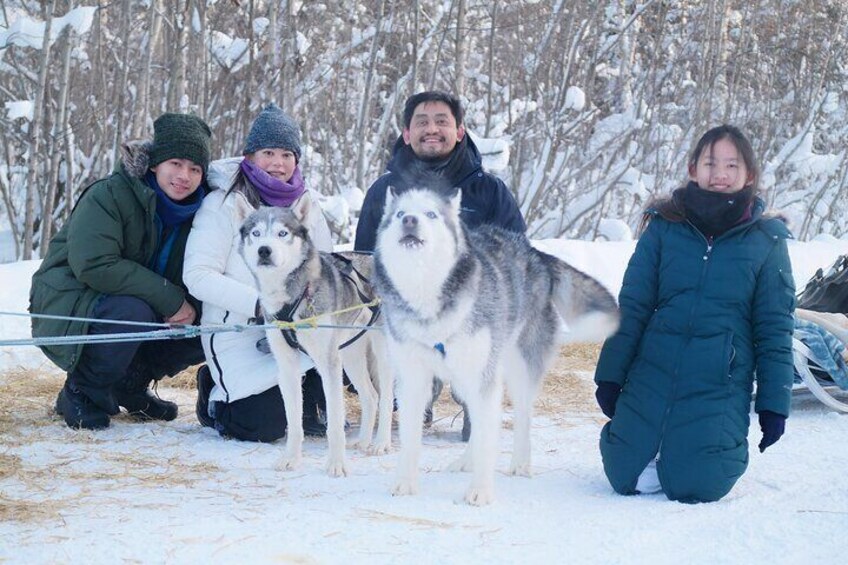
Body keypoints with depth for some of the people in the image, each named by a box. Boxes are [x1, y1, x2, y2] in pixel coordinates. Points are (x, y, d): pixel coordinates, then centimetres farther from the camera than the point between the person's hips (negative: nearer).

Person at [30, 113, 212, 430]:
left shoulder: (195, 210, -2)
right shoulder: (109, 195, -21)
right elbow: (93, 266, -33)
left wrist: (190, 307, -20)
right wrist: (170, 299, -32)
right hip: (69, 308, -7)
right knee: (132, 312, -36)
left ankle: (131, 384, 8)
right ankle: (81, 392, -12)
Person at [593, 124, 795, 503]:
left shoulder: (767, 242, 3)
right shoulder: (664, 228, 5)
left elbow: (774, 329, 5)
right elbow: (631, 307, 6)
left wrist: (774, 403, 2)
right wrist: (610, 375, 3)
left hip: (721, 387, -1)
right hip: (652, 376, 1)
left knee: (697, 485, -16)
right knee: (625, 477, -8)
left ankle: (731, 446, 19)